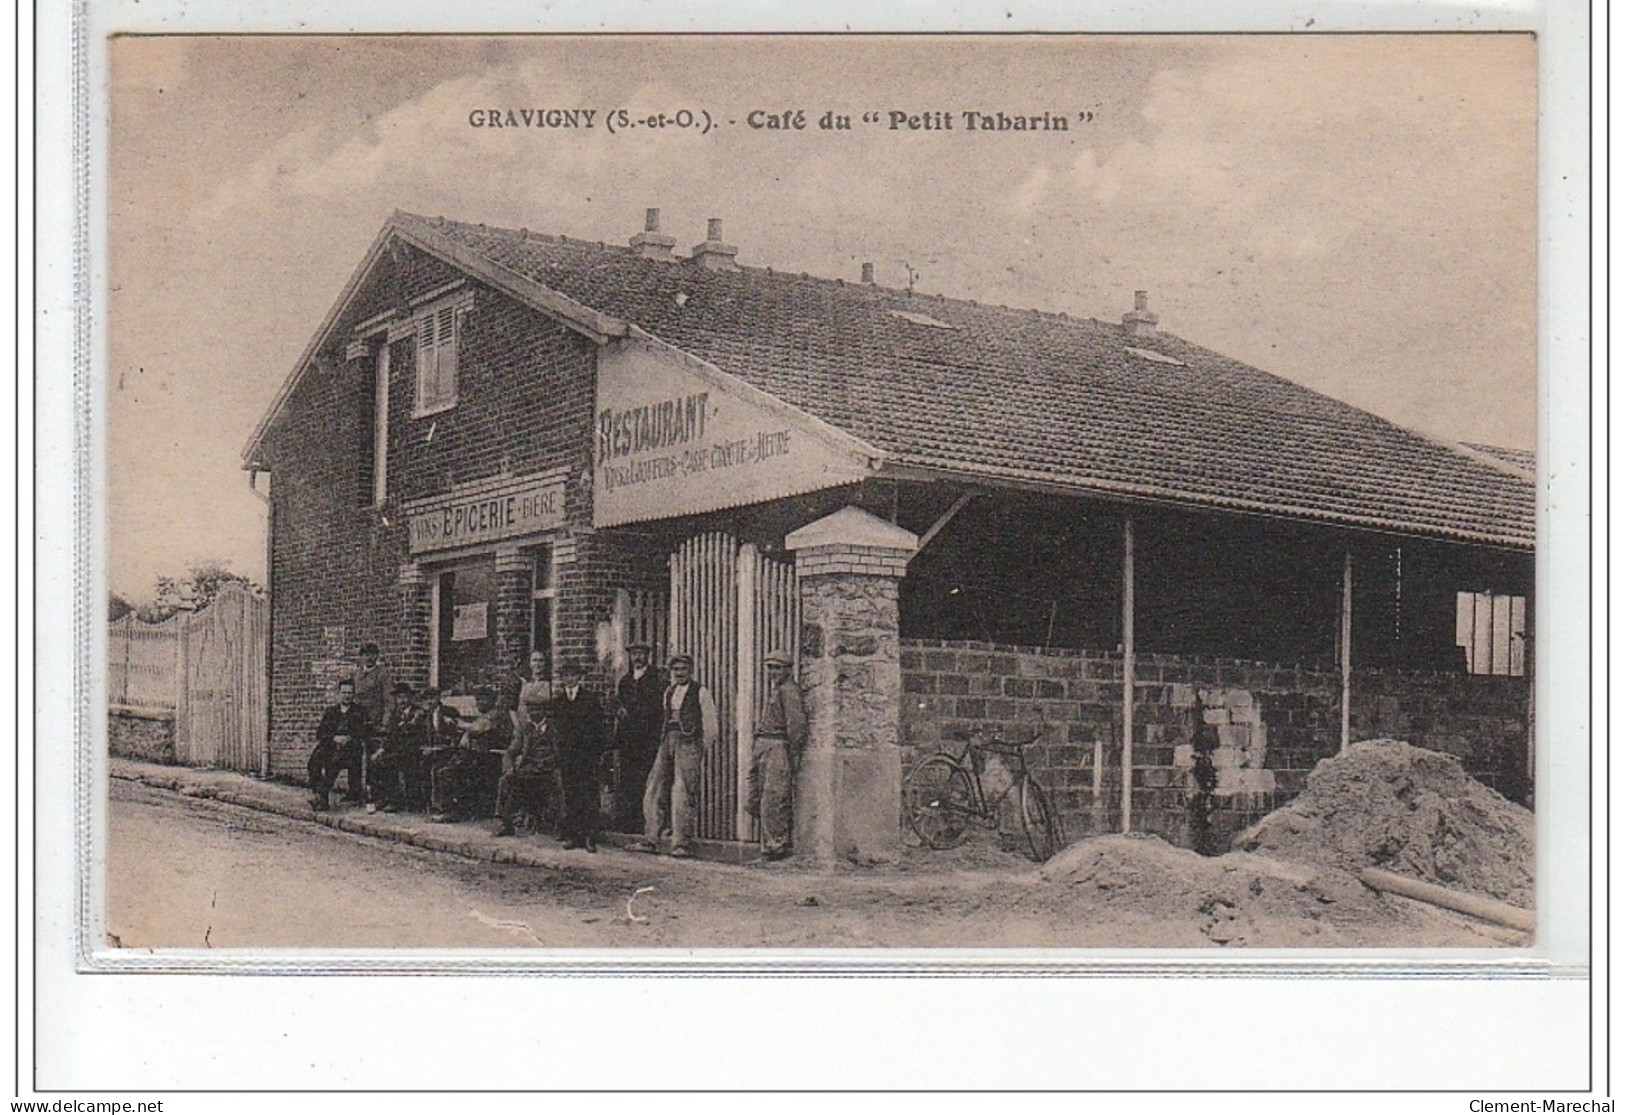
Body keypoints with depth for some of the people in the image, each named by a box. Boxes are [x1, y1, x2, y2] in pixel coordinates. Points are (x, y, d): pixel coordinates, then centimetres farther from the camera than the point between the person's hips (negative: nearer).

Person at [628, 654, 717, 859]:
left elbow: (710, 726, -1)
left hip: (689, 743, -6)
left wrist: (704, 752, -4)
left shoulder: (701, 692, 0)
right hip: (667, 742, 6)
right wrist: (663, 742, 12)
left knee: (683, 793, -9)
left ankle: (682, 843, -6)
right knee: (652, 789, 2)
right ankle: (650, 840, 8)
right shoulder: (668, 692, 18)